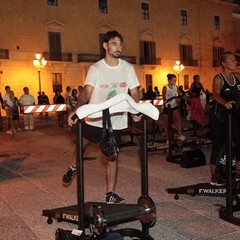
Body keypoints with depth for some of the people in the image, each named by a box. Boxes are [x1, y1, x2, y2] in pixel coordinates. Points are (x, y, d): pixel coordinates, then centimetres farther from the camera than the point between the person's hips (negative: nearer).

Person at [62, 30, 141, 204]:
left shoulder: (128, 68, 0)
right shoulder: (95, 69, -7)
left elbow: (134, 93, -1)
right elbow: (86, 92, -19)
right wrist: (76, 110, -37)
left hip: (116, 121, 1)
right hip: (94, 118, -1)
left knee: (112, 157, 4)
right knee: (82, 144, 17)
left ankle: (110, 194, 15)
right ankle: (73, 167, 49)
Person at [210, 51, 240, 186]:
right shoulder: (218, 78, -11)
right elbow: (215, 95, -28)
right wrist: (225, 103, -46)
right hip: (219, 117, -5)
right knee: (218, 146, 2)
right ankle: (214, 177, 14)